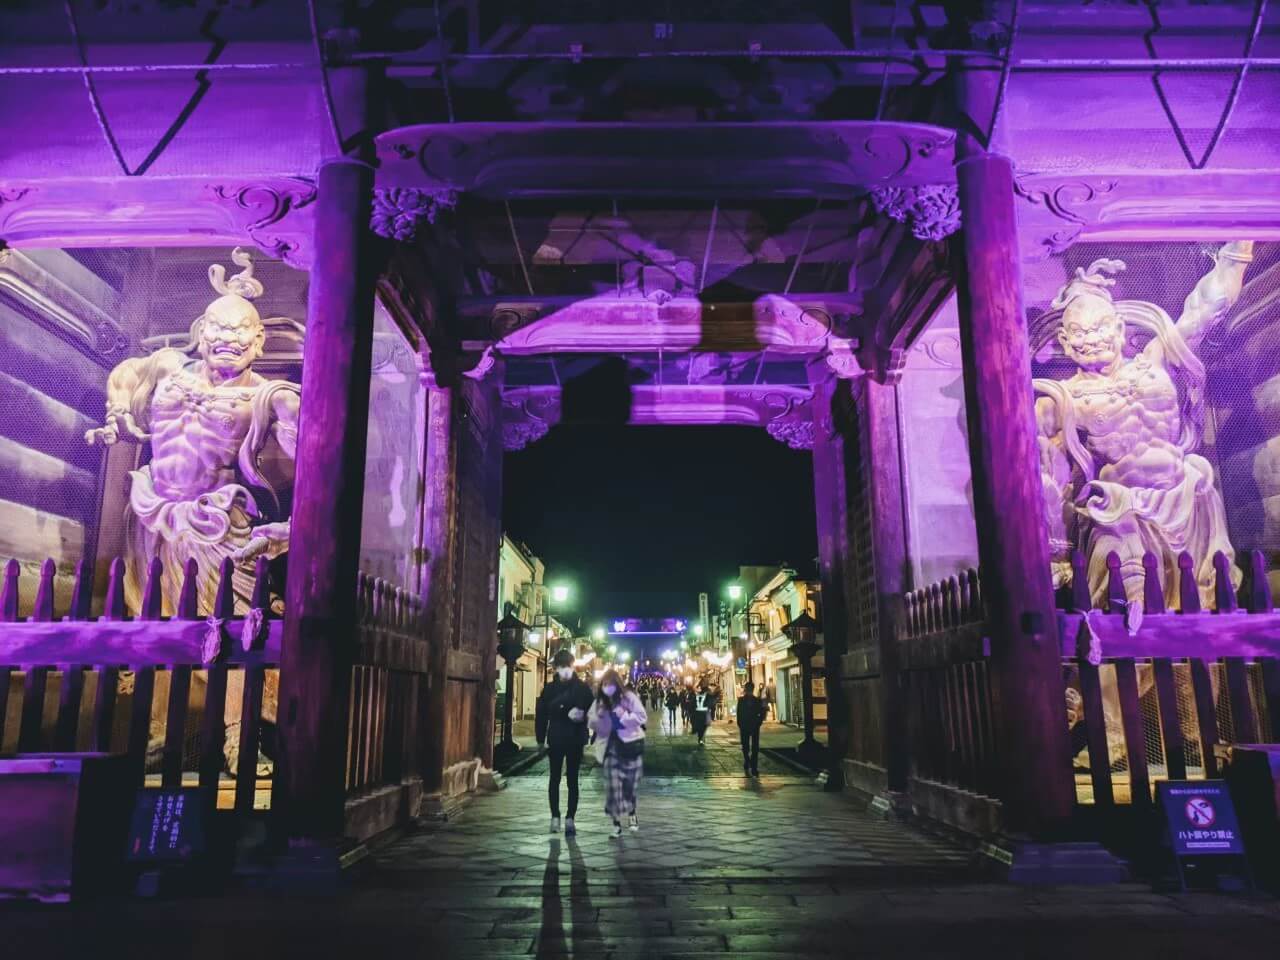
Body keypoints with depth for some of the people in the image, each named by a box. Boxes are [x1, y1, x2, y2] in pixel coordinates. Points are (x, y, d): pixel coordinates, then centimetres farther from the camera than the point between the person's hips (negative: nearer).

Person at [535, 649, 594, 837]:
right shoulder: (549, 688, -2)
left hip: (575, 740, -1)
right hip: (555, 740, 1)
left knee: (572, 779, 7)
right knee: (555, 778, 7)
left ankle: (570, 818, 9)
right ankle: (555, 816, 12)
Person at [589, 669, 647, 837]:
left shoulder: (629, 697, -6)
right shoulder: (599, 702, 4)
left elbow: (642, 716, -11)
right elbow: (593, 724, 3)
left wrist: (623, 717, -17)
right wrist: (600, 716, -16)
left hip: (630, 744, -2)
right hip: (611, 747, 2)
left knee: (630, 784, 8)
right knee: (613, 786, -3)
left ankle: (632, 814, 35)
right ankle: (617, 824, 5)